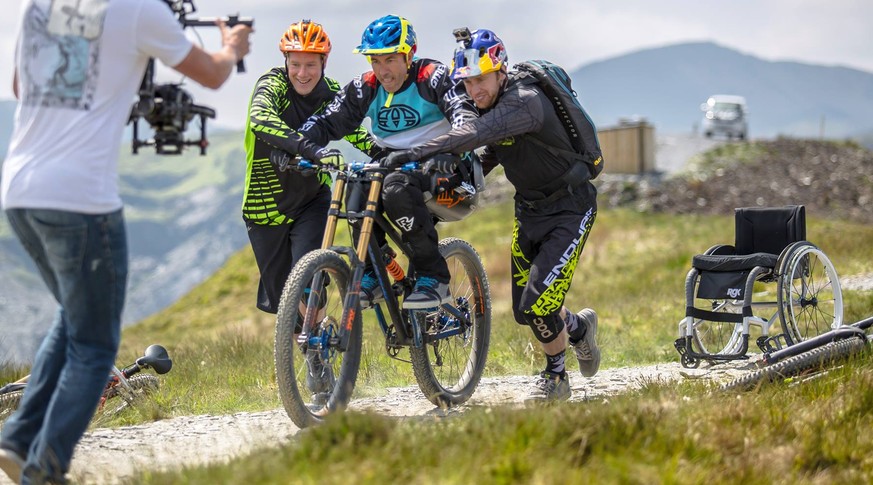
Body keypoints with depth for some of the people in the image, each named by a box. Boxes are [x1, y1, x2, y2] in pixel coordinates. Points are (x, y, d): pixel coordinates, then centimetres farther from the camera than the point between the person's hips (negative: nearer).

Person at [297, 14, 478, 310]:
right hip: (392, 161, 5)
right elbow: (328, 122, -1)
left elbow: (463, 112, -27)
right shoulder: (365, 88, 3)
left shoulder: (432, 77, -11)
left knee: (397, 187, -36)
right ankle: (370, 275, -13)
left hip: (436, 164, -5)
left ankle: (434, 277, -25)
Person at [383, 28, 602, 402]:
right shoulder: (490, 106, -1)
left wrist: (418, 152, -52)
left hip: (570, 207, -8)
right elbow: (490, 154, 12)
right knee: (524, 311, 8)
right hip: (528, 208, 8)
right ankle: (579, 327, 37)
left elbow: (478, 133, -44)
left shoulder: (526, 101, -28)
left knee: (538, 302, -17)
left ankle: (555, 377, 9)